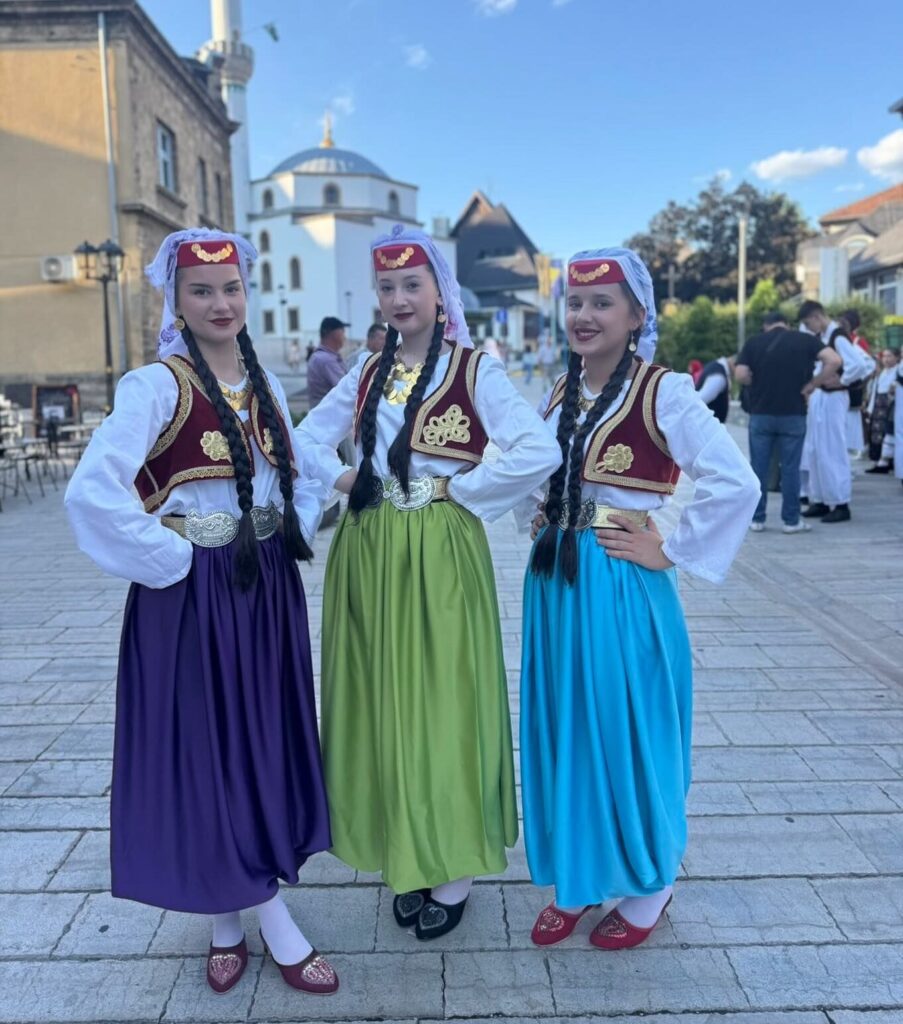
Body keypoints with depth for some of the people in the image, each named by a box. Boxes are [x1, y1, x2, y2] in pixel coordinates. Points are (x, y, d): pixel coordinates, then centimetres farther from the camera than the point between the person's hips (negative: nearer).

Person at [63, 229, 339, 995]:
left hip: (268, 588, 7)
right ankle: (271, 921, 20)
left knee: (264, 745, 14)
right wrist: (174, 560, -18)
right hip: (194, 594, -6)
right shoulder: (156, 386, -13)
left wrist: (298, 533, 2)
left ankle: (233, 921, 34)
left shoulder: (265, 383, 7)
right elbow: (93, 492, -24)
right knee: (206, 749, 3)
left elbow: (302, 474, 18)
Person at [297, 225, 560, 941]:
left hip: (439, 555, -5)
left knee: (441, 701, 4)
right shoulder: (369, 371, 9)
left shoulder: (475, 371, -7)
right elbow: (309, 436, 20)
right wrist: (340, 478, 2)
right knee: (382, 701, 12)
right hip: (369, 553, 5)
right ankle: (404, 856, 30)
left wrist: (458, 488, -12)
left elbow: (540, 451, -19)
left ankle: (452, 868, 22)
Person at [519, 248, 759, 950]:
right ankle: (576, 879, 33)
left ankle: (646, 889, 30)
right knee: (563, 731, 14)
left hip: (622, 587, -6)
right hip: (556, 582, 7)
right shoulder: (560, 392, 8)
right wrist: (545, 524, 8)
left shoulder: (663, 392, -12)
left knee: (628, 734, 6)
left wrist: (669, 551, -15)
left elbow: (736, 483, -20)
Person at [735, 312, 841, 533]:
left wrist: (759, 382, 11)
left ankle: (757, 519, 11)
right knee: (790, 468, 6)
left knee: (758, 467, 8)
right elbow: (834, 360, -9)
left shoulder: (753, 342, 3)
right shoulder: (805, 340, 3)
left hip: (761, 413, 1)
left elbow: (740, 375, -7)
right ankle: (791, 520, 10)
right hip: (793, 414, 0)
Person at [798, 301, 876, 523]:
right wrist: (811, 383, 5)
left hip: (833, 399, -9)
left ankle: (841, 505, 2)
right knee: (813, 451, 12)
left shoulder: (838, 337, -16)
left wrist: (841, 381, -15)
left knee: (832, 452, -5)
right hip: (818, 397, 9)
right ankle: (820, 501, 20)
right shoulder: (819, 338, 10)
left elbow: (859, 364, -28)